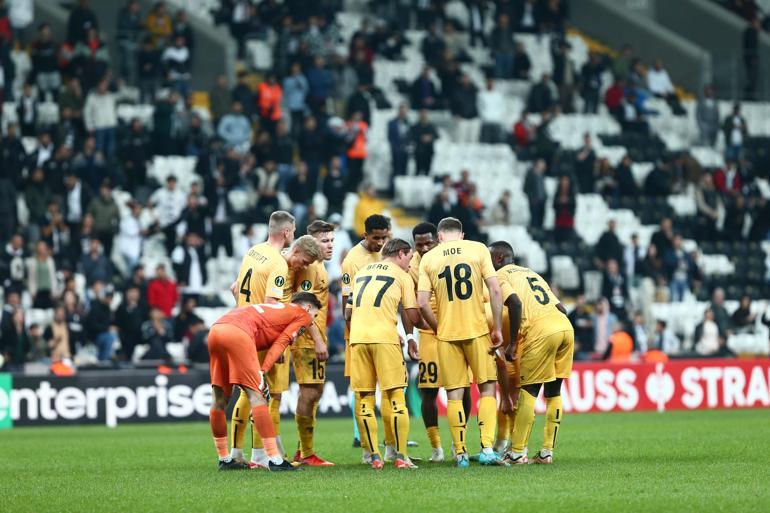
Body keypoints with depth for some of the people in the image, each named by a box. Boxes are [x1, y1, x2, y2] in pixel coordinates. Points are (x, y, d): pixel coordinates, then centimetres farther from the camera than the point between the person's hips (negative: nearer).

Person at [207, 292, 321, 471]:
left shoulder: (277, 308, 36)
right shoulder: (303, 315, 16)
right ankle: (274, 460, -11)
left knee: (220, 399, 12)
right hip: (237, 333, -8)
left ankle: (224, 460, 20)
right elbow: (280, 344, 4)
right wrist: (262, 372, -3)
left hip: (215, 329, 8)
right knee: (256, 395, -8)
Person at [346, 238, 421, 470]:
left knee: (364, 398, 7)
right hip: (385, 337, -4)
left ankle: (374, 457, 4)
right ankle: (401, 456, -4)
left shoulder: (361, 273, 23)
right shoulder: (401, 276, 9)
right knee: (396, 396, 0)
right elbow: (413, 317, 4)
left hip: (357, 338, 4)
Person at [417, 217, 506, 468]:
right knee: (488, 388, 7)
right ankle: (487, 449, -3)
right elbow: (495, 290, -5)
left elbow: (422, 303, -2)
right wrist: (497, 329, 0)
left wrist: (438, 329, 11)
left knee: (454, 394, 6)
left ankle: (461, 453, 5)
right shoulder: (478, 249, 3)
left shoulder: (428, 258, 5)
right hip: (478, 331, -1)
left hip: (447, 334, 1)